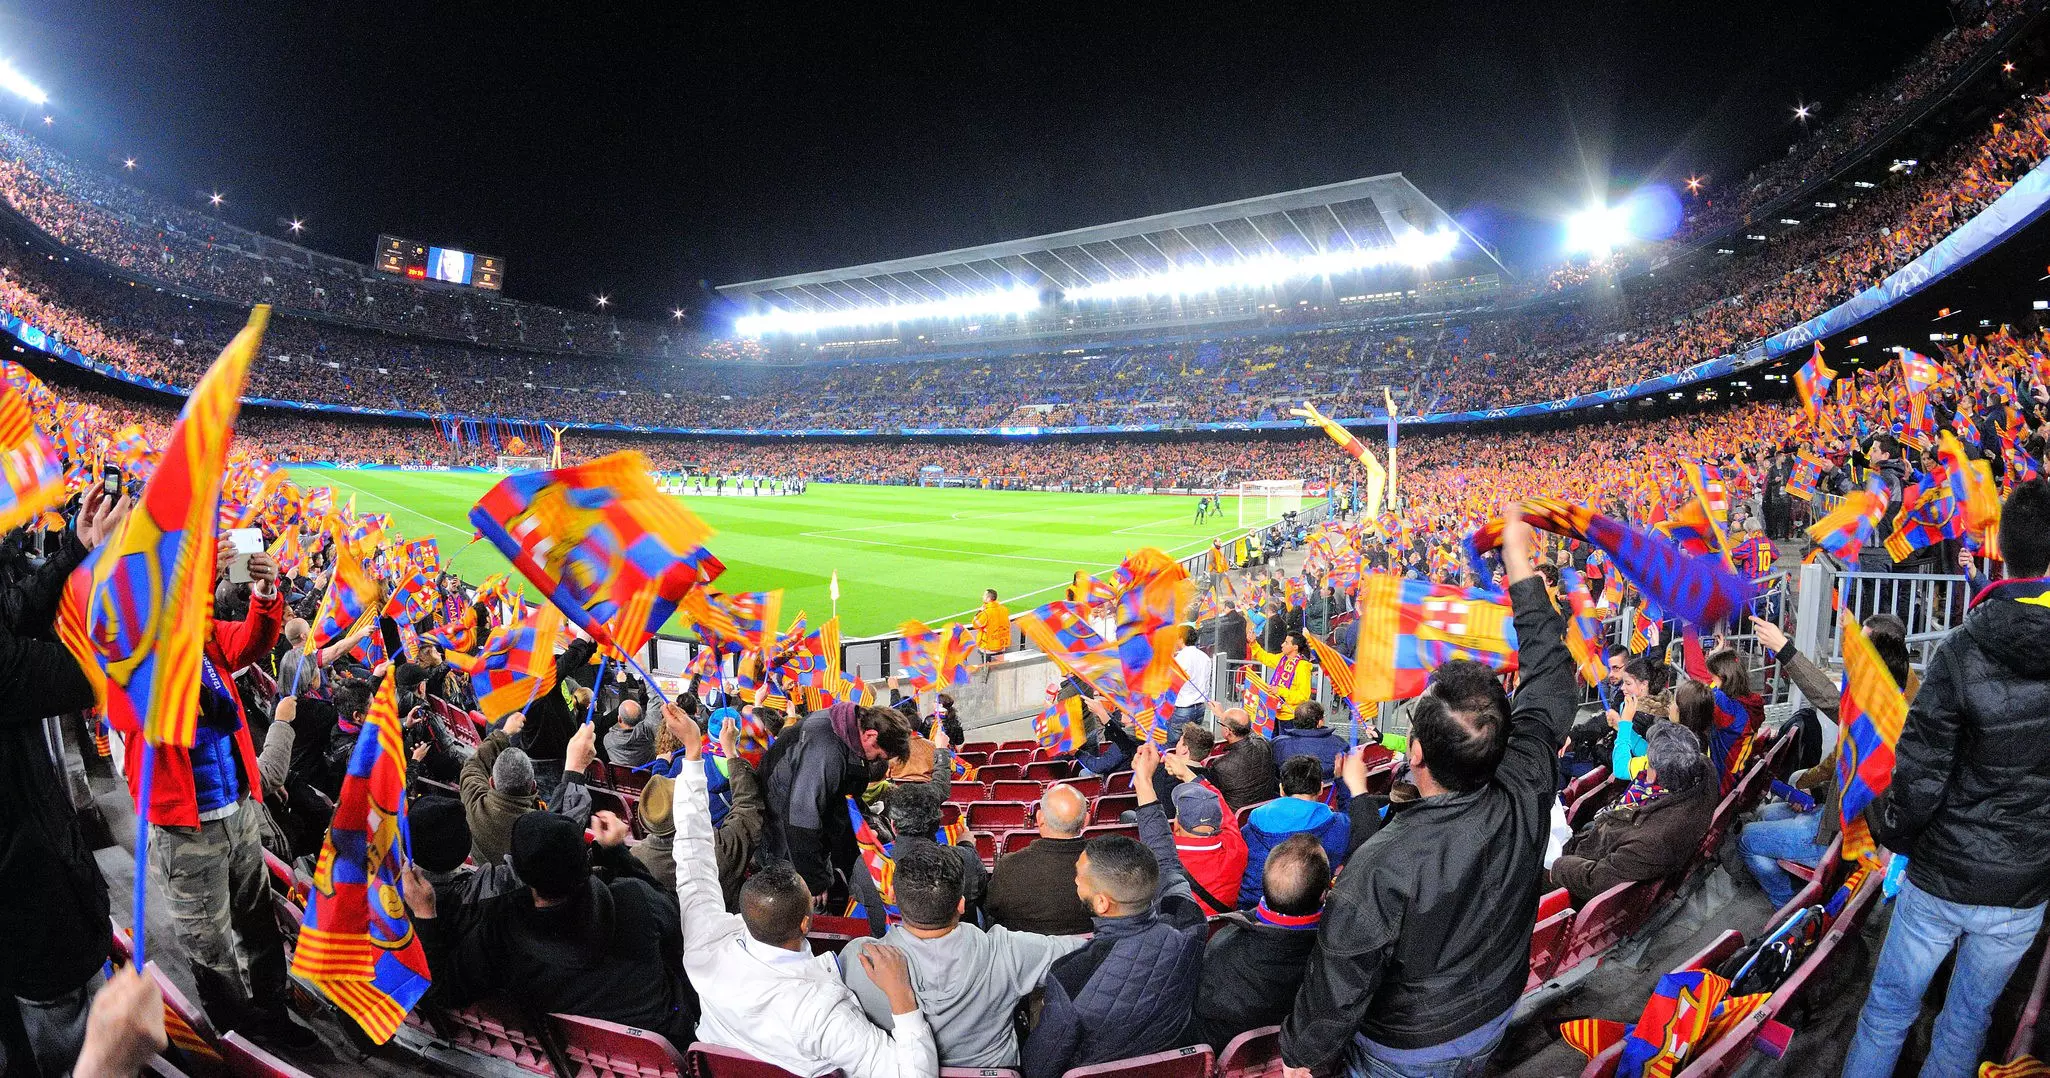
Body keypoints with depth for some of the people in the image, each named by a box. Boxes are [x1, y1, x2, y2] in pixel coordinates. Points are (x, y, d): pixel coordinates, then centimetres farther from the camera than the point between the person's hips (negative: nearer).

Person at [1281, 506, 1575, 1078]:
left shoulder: (1382, 865, -41)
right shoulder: (1526, 799, -26)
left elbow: (1338, 990, -29)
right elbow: (1551, 682, -11)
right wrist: (1521, 568, -5)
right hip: (1491, 1027, 5)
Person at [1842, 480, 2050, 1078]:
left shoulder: (1960, 653, -20)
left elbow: (1919, 777, -17)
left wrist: (1888, 826, 1)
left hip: (1939, 878, -2)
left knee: (1889, 1008, 15)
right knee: (1968, 1017, 21)